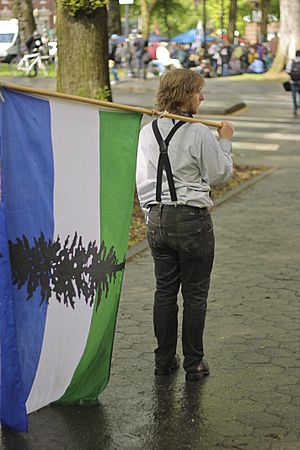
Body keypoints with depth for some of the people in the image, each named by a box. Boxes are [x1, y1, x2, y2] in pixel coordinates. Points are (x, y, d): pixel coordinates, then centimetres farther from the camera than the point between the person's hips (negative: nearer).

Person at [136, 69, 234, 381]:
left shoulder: (147, 132, 3)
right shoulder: (200, 134, -14)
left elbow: (143, 180, 9)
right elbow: (220, 174, -3)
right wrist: (225, 142, 11)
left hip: (158, 220, 5)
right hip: (193, 219, -5)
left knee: (164, 291, 14)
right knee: (195, 294, 6)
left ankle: (164, 360, 21)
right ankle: (193, 364, 12)